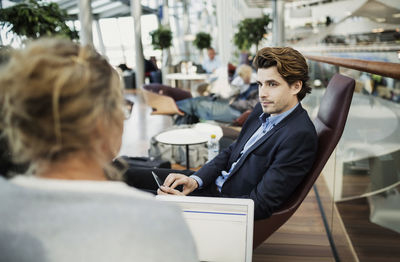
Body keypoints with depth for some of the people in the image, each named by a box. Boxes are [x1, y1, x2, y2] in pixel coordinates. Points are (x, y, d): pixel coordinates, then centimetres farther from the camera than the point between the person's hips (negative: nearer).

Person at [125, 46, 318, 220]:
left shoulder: (300, 136, -23)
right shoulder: (263, 110, 3)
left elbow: (261, 204, -24)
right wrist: (195, 180, -5)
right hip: (217, 182, 8)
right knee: (128, 177, 5)